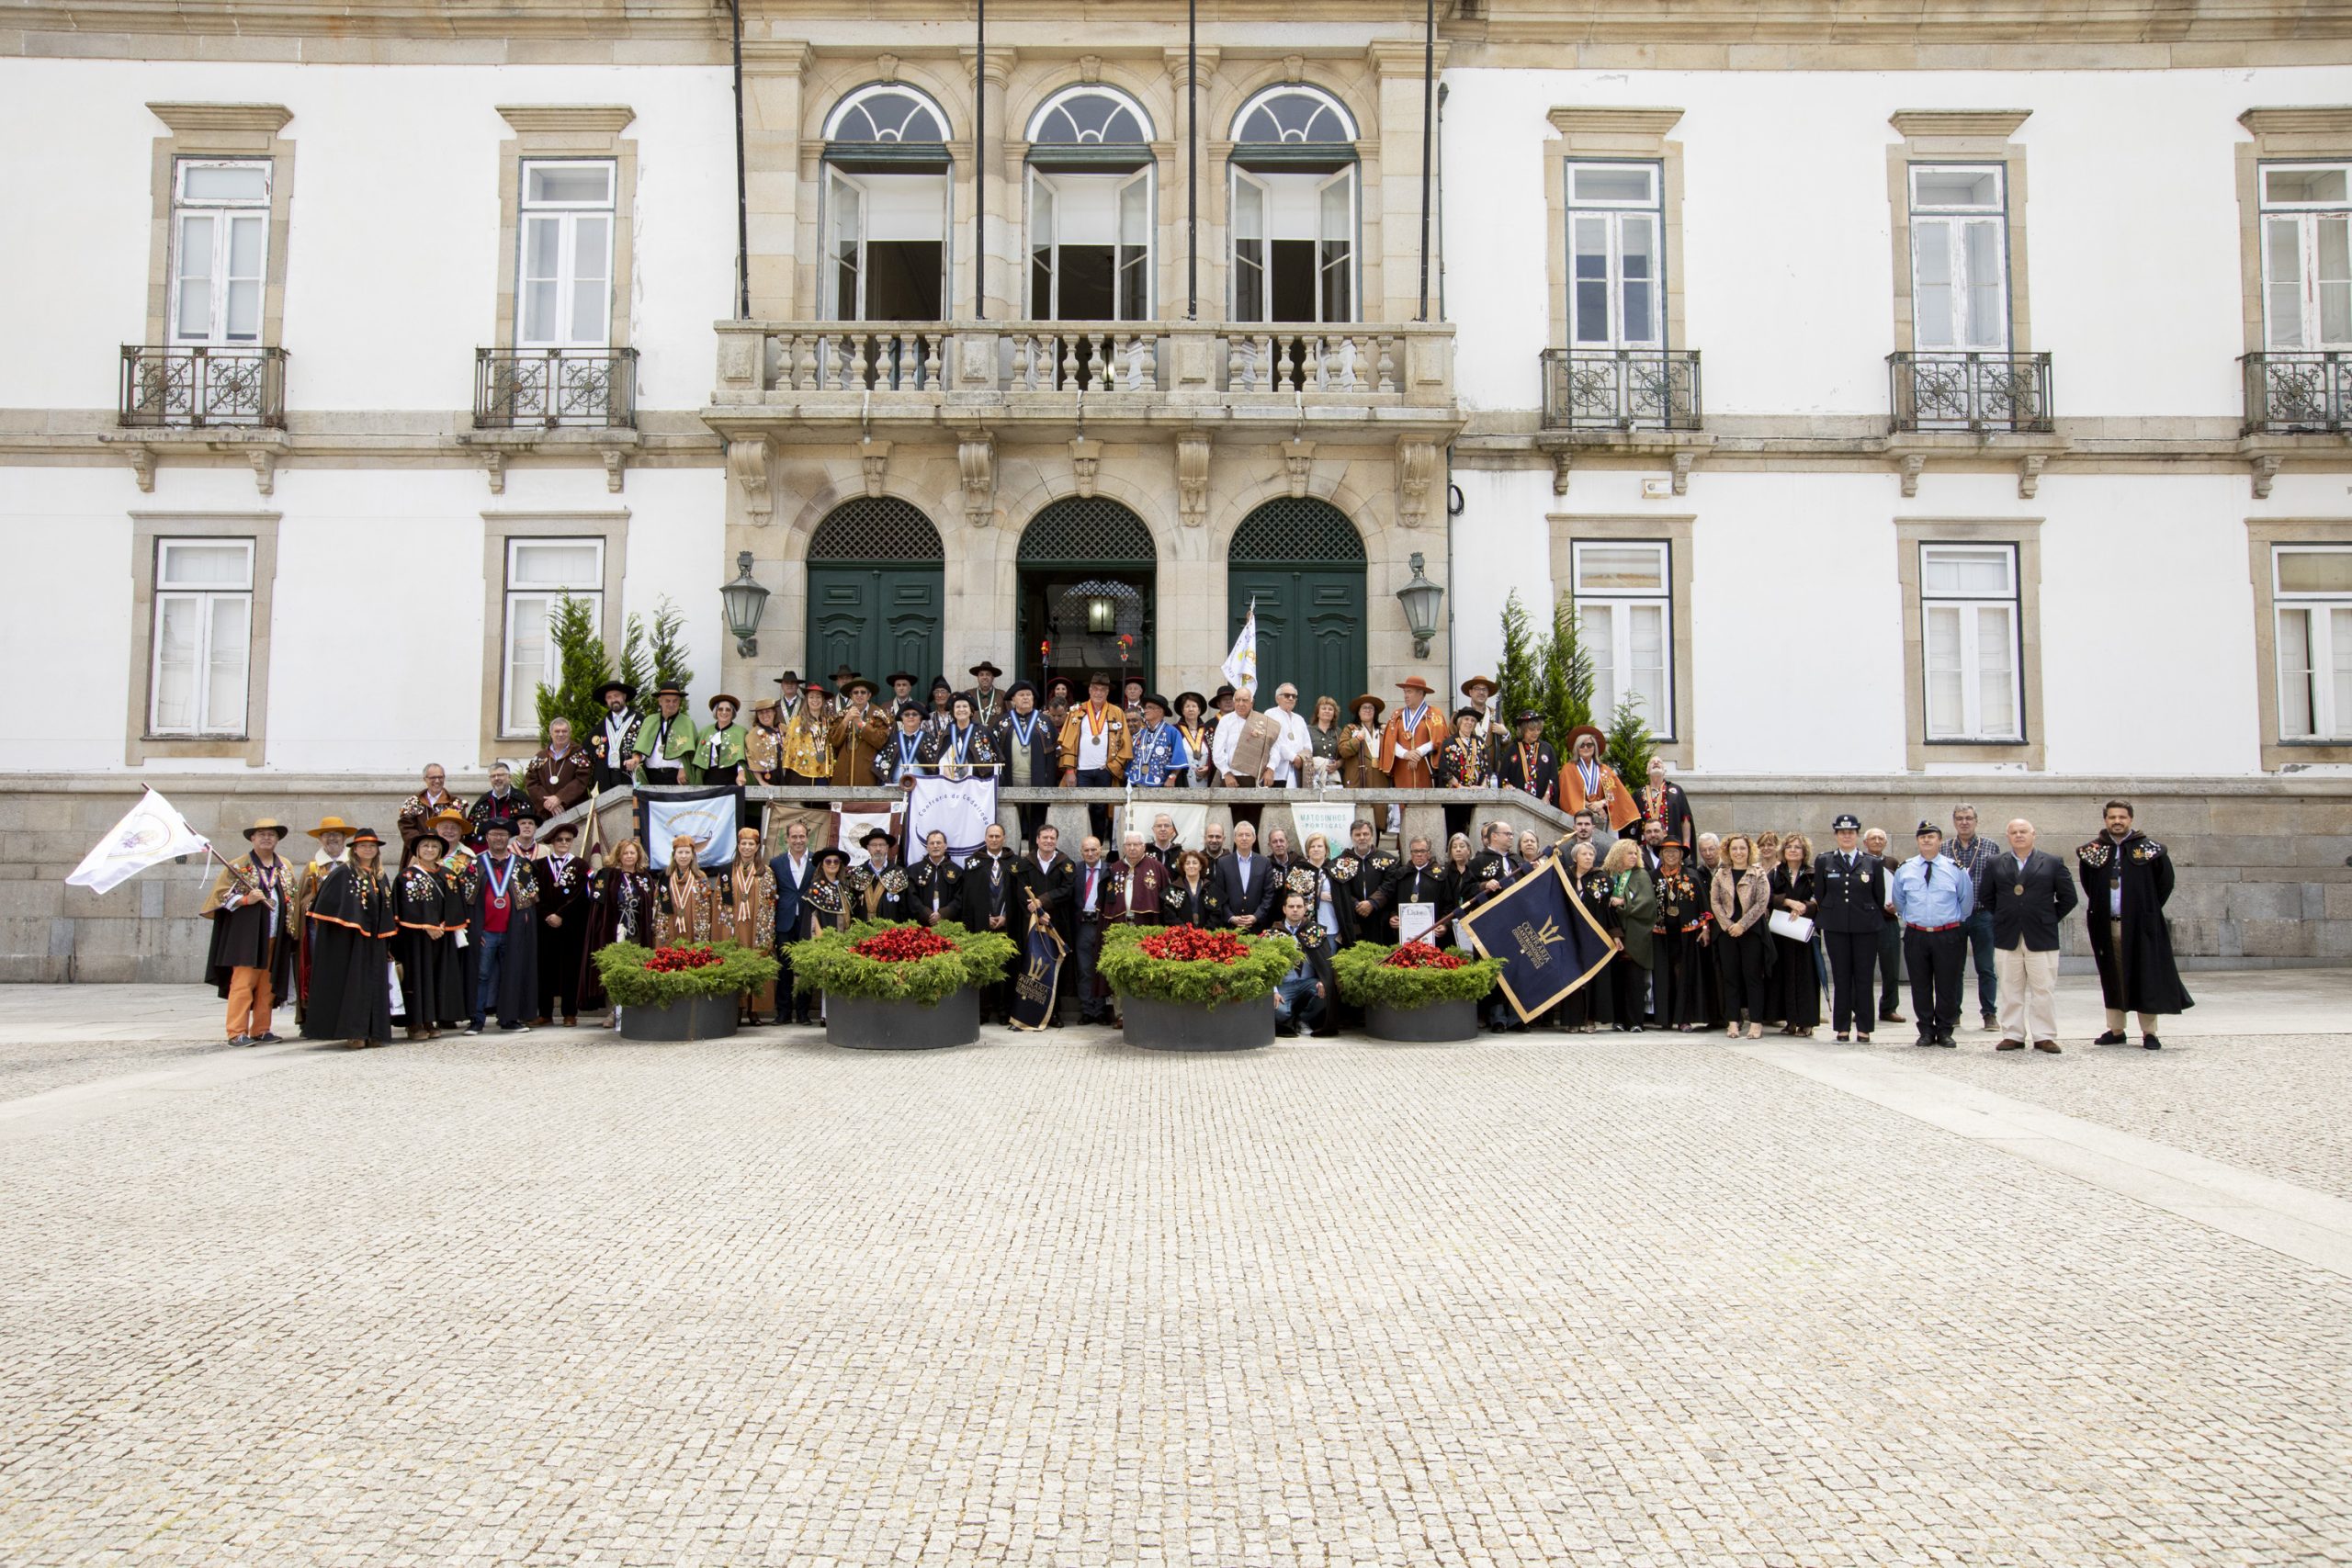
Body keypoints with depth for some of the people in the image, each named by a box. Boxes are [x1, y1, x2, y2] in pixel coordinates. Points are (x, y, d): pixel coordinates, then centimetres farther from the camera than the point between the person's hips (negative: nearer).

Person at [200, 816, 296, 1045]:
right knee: (243, 983, -9)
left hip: (275, 938, 5)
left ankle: (260, 1030, 12)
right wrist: (246, 900, -19)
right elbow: (221, 894, -3)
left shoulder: (284, 868, 15)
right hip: (247, 935, -5)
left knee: (267, 986, 6)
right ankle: (237, 1033, -8)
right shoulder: (239, 866, 1)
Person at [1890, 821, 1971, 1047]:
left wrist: (1956, 921, 13)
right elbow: (1898, 900, 19)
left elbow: (1967, 900, 11)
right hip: (1915, 935, 1)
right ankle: (1926, 1031, 15)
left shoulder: (1955, 869, 0)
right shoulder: (1904, 869, 5)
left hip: (1947, 935, -1)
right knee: (1920, 986, 6)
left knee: (1947, 986, 4)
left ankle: (1944, 1030, 15)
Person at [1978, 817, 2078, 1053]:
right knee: (2011, 990, 5)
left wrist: (2050, 919, 4)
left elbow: (2068, 897, 7)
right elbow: (1985, 896, 15)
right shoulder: (1995, 864, 8)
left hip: (2041, 937, -1)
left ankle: (2044, 1036, 7)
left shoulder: (2052, 863, 4)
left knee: (2044, 990, 0)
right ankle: (2013, 1035, 10)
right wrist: (2002, 918, 9)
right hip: (2007, 937, 1)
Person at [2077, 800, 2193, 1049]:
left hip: (2140, 924, -2)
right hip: (2106, 925, 2)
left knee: (2144, 977, 0)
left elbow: (2165, 881, 6)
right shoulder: (2093, 850, 5)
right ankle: (2115, 1030, 14)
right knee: (2112, 978, 8)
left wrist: (2149, 909, 5)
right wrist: (2099, 908, 11)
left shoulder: (2149, 849, -2)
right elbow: (2088, 886, 19)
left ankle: (2149, 1032, 6)